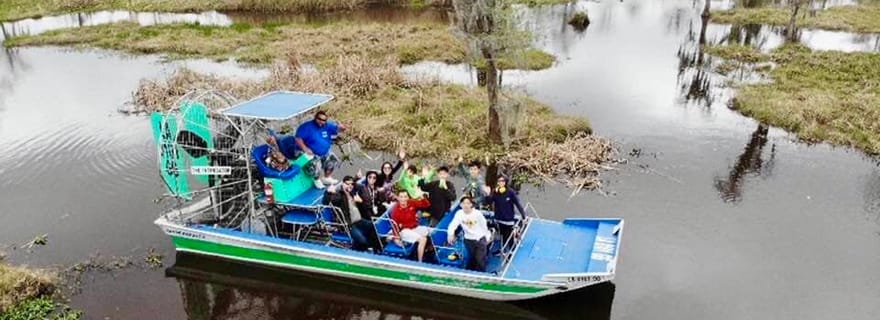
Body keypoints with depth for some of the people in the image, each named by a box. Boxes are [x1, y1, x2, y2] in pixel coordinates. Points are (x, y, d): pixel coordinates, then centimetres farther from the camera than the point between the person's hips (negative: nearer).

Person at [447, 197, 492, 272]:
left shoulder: (477, 213, -18)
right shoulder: (459, 213, -14)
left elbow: (484, 225, -5)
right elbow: (453, 224, -26)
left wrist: (488, 237, 6)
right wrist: (450, 234, -46)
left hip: (480, 239, -2)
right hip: (468, 240, 2)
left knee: (480, 260, -4)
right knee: (472, 258, 14)